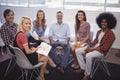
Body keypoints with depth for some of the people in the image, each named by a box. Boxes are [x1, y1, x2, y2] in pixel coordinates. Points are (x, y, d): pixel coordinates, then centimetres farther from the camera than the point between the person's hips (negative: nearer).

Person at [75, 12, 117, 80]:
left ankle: (87, 75, -16)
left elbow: (105, 48, -20)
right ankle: (83, 68, 5)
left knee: (88, 56, -37)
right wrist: (89, 46, -5)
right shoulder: (99, 31, 9)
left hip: (102, 51, -8)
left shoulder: (111, 34, -16)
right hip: (94, 47, 8)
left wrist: (92, 49, -20)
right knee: (77, 51, -2)